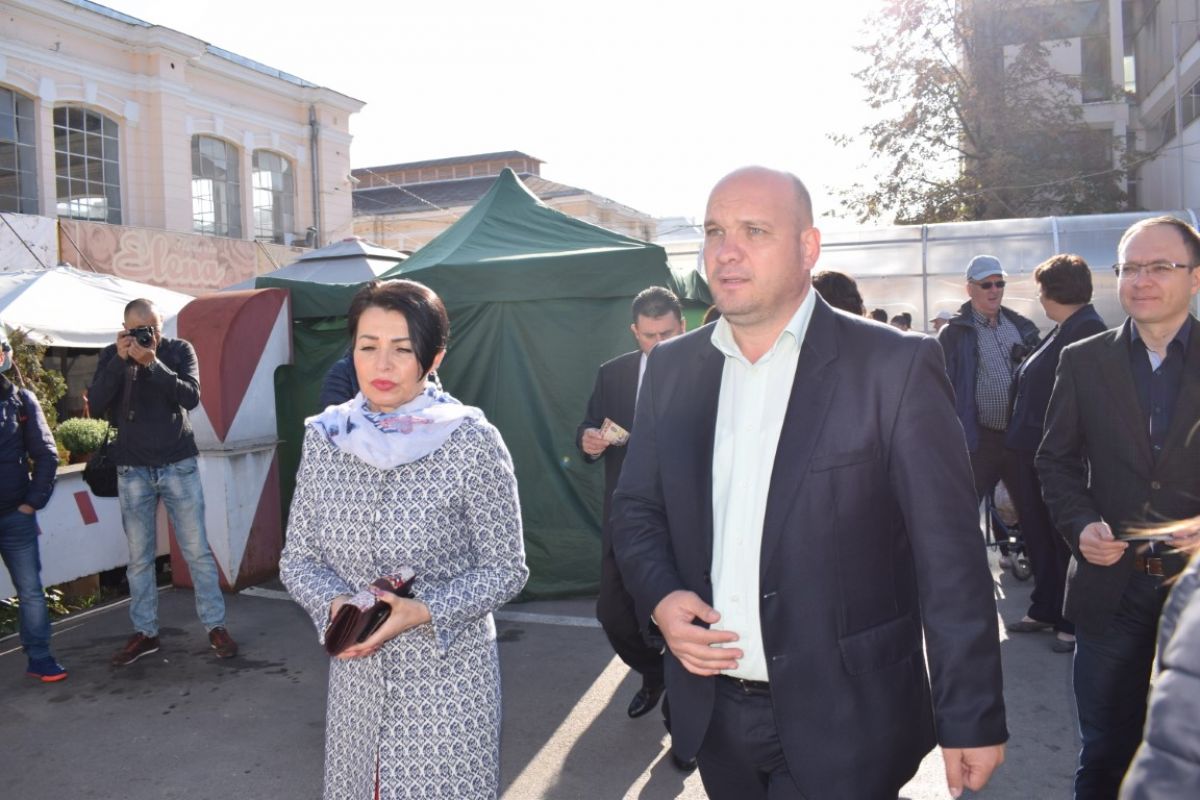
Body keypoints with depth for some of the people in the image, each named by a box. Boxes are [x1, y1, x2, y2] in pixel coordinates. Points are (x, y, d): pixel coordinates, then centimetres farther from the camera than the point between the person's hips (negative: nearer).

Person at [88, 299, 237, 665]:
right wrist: (121, 361, -19)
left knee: (197, 550, 1)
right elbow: (96, 406, -10)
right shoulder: (112, 356, 1)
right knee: (139, 556, 7)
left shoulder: (180, 350, -2)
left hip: (179, 466, -1)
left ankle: (216, 626, 9)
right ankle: (144, 632, 18)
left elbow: (192, 396, -15)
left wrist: (152, 363, -24)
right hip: (132, 470, 1)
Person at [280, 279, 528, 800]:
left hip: (447, 676, -4)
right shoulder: (325, 437, -2)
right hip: (356, 675, 4)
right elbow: (298, 558, 6)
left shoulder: (471, 441, -14)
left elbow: (505, 569, -8)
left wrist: (423, 611, -21)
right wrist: (334, 603, -14)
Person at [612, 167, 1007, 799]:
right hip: (713, 712, 5)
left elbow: (949, 558, -10)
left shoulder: (895, 365, -11)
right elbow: (635, 508, 11)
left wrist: (973, 720, -9)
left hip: (841, 722, -4)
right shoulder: (671, 368, 2)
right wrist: (659, 597, -8)